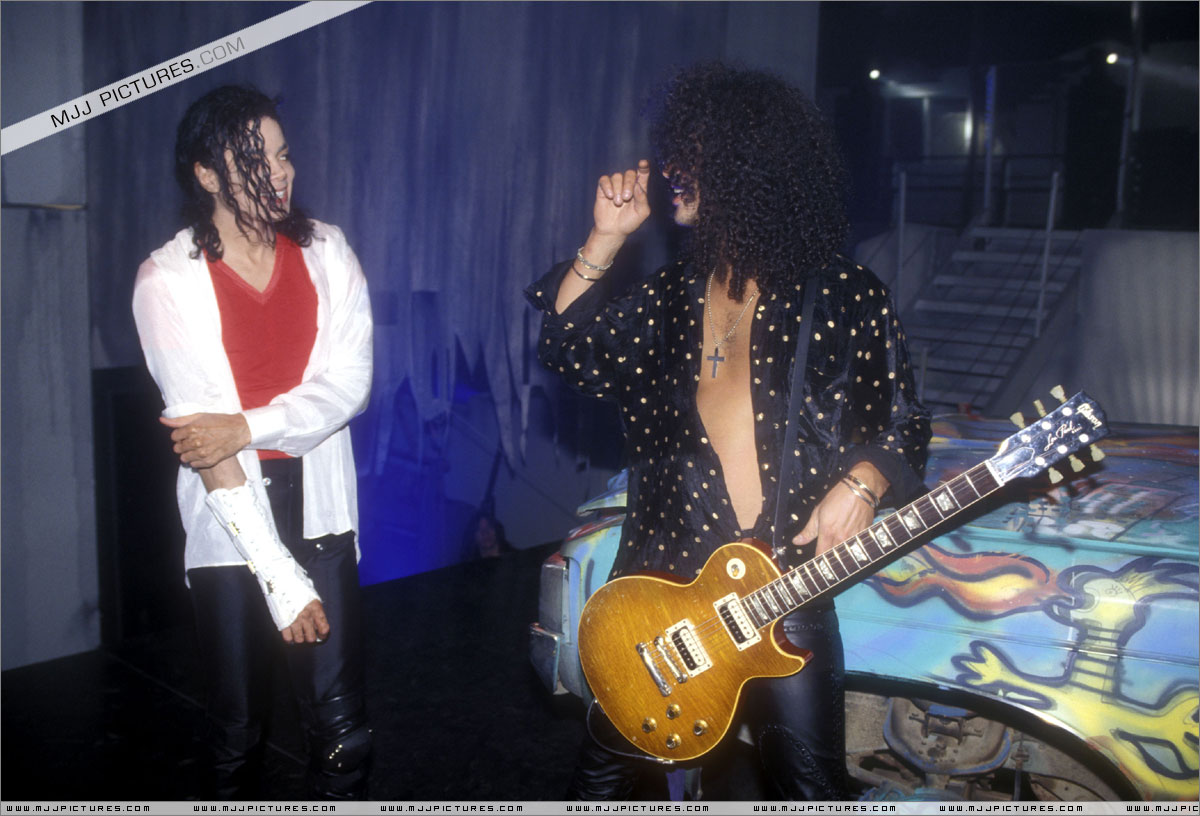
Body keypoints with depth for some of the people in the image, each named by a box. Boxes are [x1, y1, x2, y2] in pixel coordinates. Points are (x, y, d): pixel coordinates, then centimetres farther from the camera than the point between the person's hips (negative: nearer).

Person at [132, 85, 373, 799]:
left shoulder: (327, 251, 2)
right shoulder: (168, 279, -8)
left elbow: (350, 385, -6)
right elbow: (200, 434, -14)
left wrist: (245, 427, -21)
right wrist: (280, 577, -18)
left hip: (320, 513, 2)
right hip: (229, 527, -2)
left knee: (343, 729, 2)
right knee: (238, 733, 12)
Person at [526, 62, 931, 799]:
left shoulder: (843, 297, -4)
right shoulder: (670, 296, 9)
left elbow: (902, 420, 1)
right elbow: (569, 351, 5)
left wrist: (861, 482, -18)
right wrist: (606, 238, 0)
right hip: (660, 575, 4)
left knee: (812, 784, 6)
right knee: (607, 766, 17)